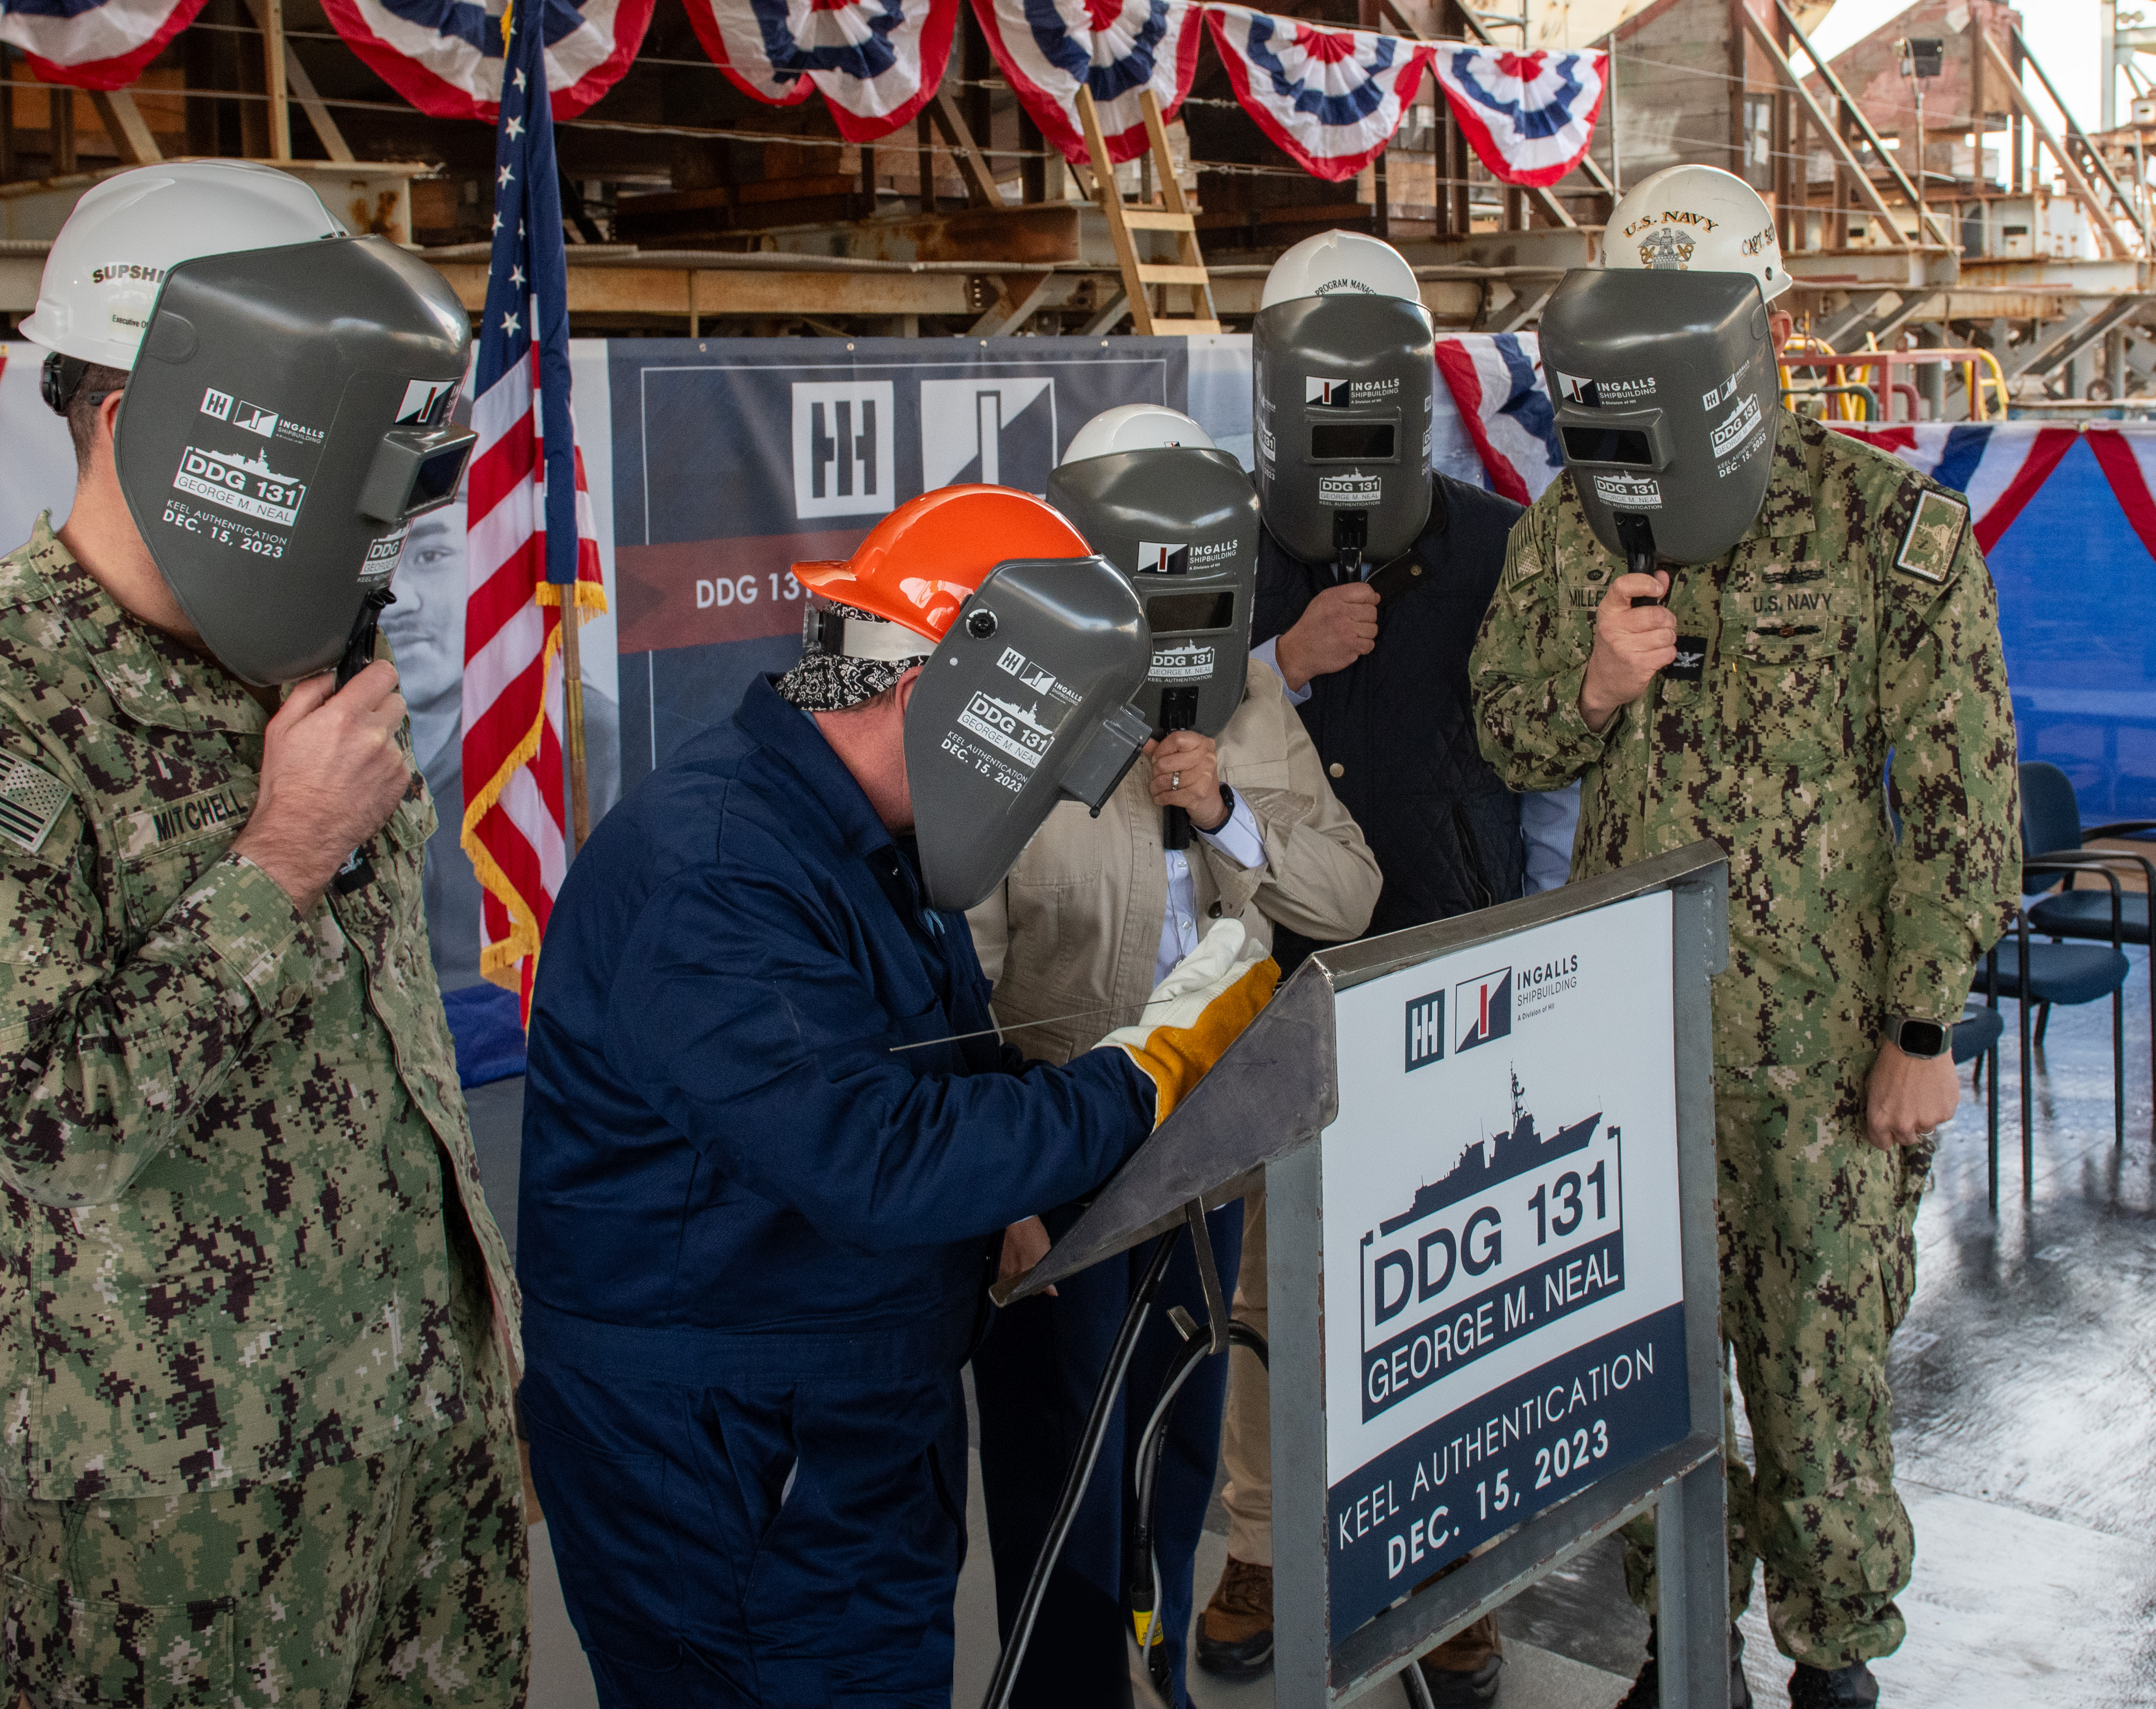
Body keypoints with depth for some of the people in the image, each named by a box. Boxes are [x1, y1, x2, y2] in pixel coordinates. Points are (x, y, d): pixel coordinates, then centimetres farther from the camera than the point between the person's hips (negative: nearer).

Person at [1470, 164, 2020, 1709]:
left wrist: (1924, 1028, -9)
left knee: (1822, 1353, 7)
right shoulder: (1569, 527, 5)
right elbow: (1511, 745, 10)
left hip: (1821, 1040, -4)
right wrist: (1595, 680, -12)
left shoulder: (1896, 527, -7)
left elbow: (1961, 796, -7)